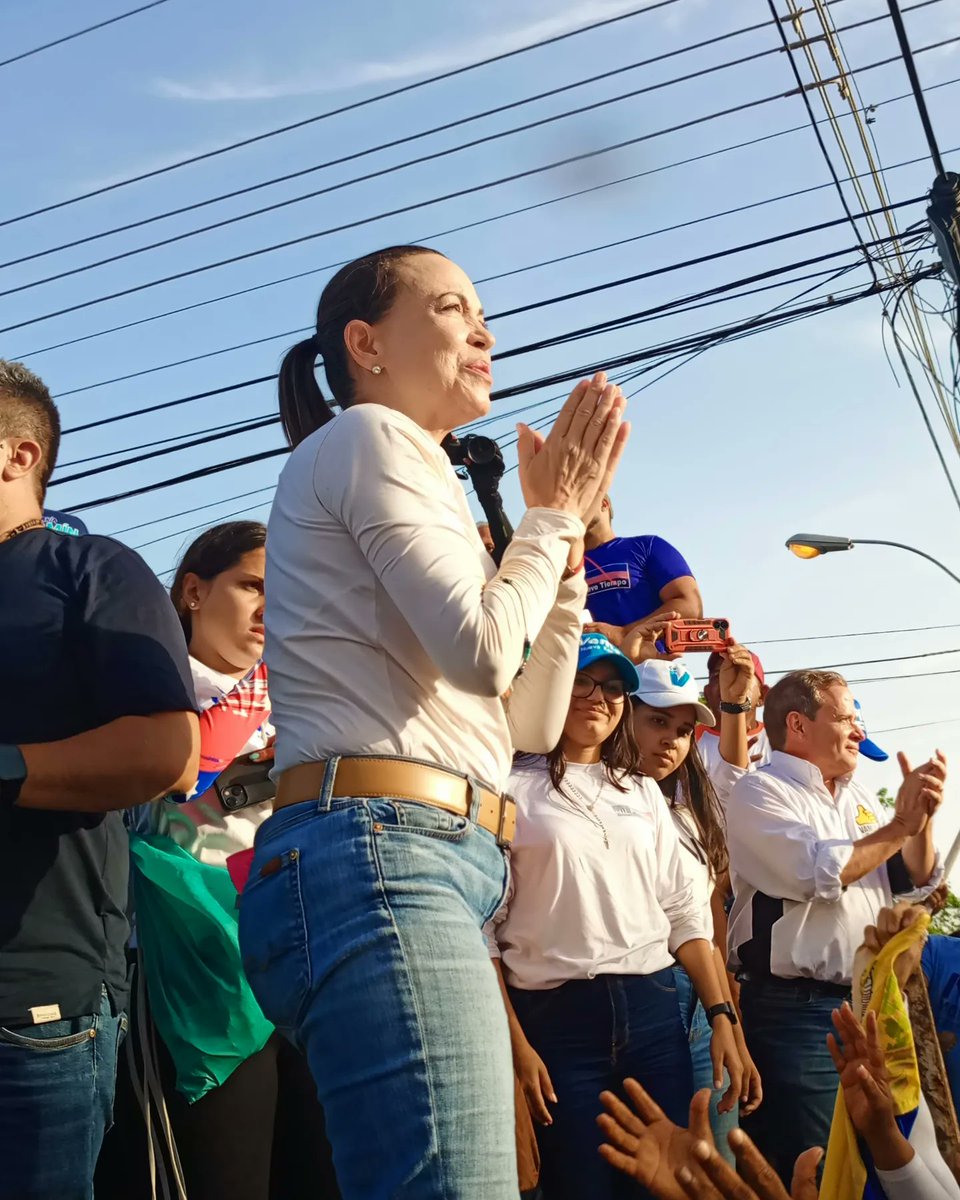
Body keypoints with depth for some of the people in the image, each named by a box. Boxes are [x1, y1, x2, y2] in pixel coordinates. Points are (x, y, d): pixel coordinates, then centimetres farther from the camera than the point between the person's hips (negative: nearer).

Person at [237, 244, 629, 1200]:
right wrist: (552, 514, 5)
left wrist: (567, 530, 18)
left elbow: (531, 721, 23)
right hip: (377, 848, -10)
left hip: (422, 863, 10)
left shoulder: (414, 473, 29)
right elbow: (485, 650, -12)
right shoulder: (369, 437, 2)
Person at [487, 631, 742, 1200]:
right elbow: (484, 928, -6)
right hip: (555, 1019, -4)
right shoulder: (514, 790, -2)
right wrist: (515, 1045, -11)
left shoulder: (643, 792, 14)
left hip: (655, 1011, 4)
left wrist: (722, 1015, 4)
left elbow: (685, 912, 13)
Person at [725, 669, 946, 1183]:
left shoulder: (857, 797, 13)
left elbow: (913, 882, 13)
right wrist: (899, 825, -13)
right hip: (797, 1010, -8)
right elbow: (822, 875, -22)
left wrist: (922, 819, -5)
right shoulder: (759, 791, -9)